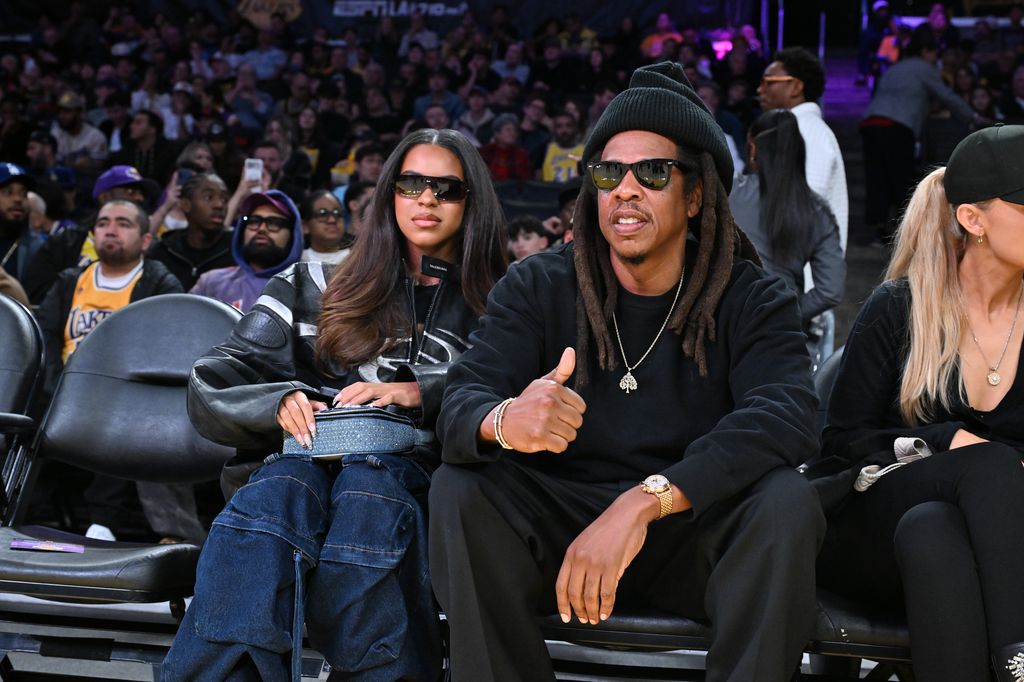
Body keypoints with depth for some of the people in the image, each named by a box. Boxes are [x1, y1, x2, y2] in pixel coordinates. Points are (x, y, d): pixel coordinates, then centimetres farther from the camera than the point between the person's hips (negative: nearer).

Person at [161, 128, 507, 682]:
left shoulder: (493, 308, 20)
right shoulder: (317, 288, 23)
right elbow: (212, 385, 14)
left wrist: (418, 394, -13)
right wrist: (278, 403, -7)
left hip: (417, 469, -1)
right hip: (312, 460, 1)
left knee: (369, 487, -36)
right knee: (280, 487, -34)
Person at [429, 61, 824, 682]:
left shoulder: (751, 300, -4)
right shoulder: (537, 287, 1)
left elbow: (786, 418, -24)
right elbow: (460, 407, -13)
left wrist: (644, 502, -38)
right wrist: (504, 421, -41)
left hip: (696, 531, -1)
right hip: (557, 524, 1)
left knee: (786, 500, -29)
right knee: (458, 488, -24)